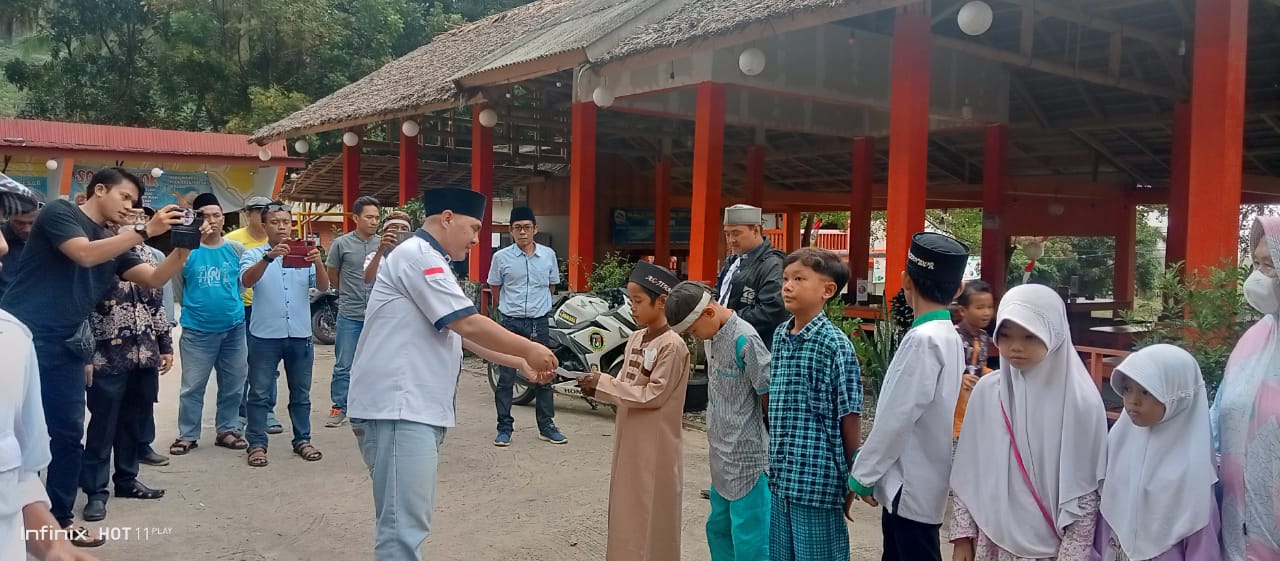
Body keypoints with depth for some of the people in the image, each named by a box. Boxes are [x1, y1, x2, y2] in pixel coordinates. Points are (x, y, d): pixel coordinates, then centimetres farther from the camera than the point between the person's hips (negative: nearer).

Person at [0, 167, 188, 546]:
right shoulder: (59, 212, -4)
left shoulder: (114, 243, 15)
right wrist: (145, 231, -22)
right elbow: (85, 255, -20)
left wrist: (183, 247, -8)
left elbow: (155, 278, 8)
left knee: (69, 434, 9)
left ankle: (59, 519, 21)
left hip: (65, 348, 7)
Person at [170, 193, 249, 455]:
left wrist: (229, 304, 9)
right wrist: (195, 307, 6)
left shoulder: (236, 249, 2)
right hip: (198, 331, -3)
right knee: (192, 387, 3)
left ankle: (226, 429, 25)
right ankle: (188, 435, 15)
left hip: (235, 328, 3)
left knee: (233, 385, 11)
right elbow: (176, 286, 0)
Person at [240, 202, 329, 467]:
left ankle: (302, 440, 22)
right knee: (260, 393, 4)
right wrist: (269, 257, -36)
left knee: (301, 393, 12)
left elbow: (323, 287, -4)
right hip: (265, 335, -2)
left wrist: (318, 263, -25)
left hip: (300, 335, 3)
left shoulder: (304, 254, 6)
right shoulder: (253, 255, 0)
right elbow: (246, 281, -20)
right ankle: (257, 444, 12)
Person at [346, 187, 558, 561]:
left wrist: (520, 362, 19)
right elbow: (469, 325, -15)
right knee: (404, 527, -11)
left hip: (415, 407, 11)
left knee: (408, 521, 16)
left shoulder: (430, 262, 22)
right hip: (397, 408, -11)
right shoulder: (418, 255, -11)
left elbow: (462, 334, 24)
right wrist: (529, 349, -4)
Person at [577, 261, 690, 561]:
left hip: (655, 444, -8)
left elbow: (653, 395, -20)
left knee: (651, 517, 2)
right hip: (629, 439, 8)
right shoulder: (636, 338, 7)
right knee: (626, 509, 16)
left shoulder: (672, 345, -17)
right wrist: (600, 386, -10)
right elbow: (626, 386, 10)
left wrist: (603, 385, -19)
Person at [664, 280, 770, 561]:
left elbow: (769, 395, -15)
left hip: (747, 457, -9)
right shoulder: (712, 336, 6)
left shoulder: (745, 340, -20)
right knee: (718, 528, 20)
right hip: (722, 455, 9)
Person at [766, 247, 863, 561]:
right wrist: (776, 463, 15)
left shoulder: (834, 344, -13)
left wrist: (852, 478, -7)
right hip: (782, 476, 7)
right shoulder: (779, 337, 7)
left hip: (818, 478, -7)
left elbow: (850, 415, -11)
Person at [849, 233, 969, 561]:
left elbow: (898, 419, -22)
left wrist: (862, 474, -10)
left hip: (911, 487, -9)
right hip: (909, 483, 9)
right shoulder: (948, 335, 7)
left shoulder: (923, 339, -22)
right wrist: (872, 470, 15)